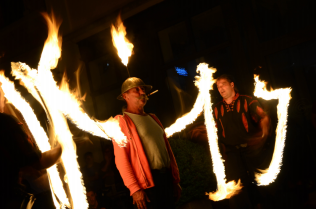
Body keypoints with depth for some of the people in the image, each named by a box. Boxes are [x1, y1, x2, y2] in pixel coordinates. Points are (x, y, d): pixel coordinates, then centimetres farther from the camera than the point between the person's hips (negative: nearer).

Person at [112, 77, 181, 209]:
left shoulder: (152, 118, 18)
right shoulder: (121, 121, -4)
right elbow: (121, 159, -12)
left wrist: (175, 180, 13)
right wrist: (134, 189, -17)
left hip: (166, 178, 7)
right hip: (147, 182, -6)